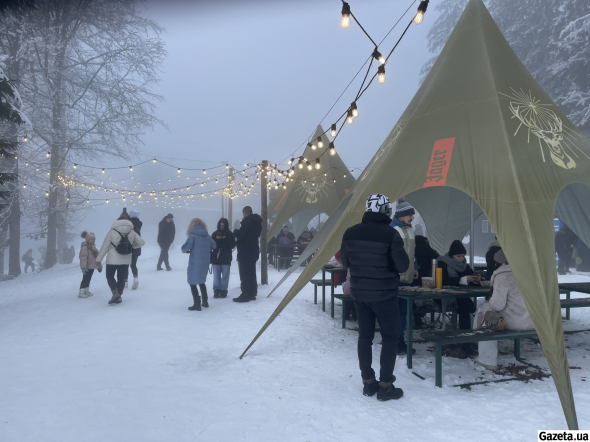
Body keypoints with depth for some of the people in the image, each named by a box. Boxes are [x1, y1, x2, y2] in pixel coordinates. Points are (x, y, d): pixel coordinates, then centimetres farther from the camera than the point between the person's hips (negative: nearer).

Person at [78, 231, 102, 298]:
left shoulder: (93, 247, 16)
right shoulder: (84, 247, -15)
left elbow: (97, 257, 22)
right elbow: (83, 257, -23)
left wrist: (99, 266, 23)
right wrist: (83, 267, -29)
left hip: (92, 266, 9)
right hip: (87, 267, -9)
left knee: (88, 279, 17)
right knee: (85, 279, -9)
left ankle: (86, 291, 27)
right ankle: (81, 292, -6)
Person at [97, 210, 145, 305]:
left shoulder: (112, 232, -11)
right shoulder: (132, 232, -2)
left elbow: (104, 246, -7)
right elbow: (142, 242, 2)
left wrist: (99, 259, 1)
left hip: (113, 259, -3)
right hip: (126, 260, 3)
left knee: (110, 276, 13)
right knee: (122, 278, 15)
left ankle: (115, 293, -7)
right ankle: (119, 297, 21)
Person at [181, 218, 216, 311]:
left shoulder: (193, 235, -13)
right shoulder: (207, 236, 4)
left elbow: (186, 247, -20)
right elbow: (214, 246, 9)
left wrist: (185, 250, 2)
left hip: (195, 263, -6)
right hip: (205, 262, 6)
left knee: (192, 283, 5)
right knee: (201, 281, 23)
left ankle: (197, 304, 2)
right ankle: (205, 302, 26)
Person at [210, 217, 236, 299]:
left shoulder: (230, 235, 2)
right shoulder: (214, 234, 6)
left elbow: (232, 245, -4)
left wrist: (225, 239, -14)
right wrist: (216, 239, -12)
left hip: (226, 258, -1)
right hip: (216, 258, 1)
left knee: (225, 275, 0)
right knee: (216, 275, 4)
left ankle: (224, 290, 7)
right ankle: (216, 290, 11)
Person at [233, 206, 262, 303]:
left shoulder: (247, 222, -19)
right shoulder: (257, 223, 10)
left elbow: (239, 235, -23)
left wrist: (235, 230, -1)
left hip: (245, 253, -9)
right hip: (253, 252, 9)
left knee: (245, 275, -4)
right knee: (252, 274, 15)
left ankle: (245, 295, -1)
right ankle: (252, 294, 21)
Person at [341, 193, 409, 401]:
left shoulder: (350, 233, -3)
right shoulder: (390, 234, -18)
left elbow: (345, 262, 7)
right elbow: (402, 266, -13)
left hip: (359, 293, 5)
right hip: (384, 294, -5)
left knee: (365, 336, 15)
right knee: (390, 338, 9)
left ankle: (368, 383, 24)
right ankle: (385, 386, 13)